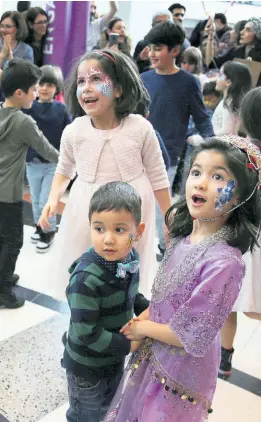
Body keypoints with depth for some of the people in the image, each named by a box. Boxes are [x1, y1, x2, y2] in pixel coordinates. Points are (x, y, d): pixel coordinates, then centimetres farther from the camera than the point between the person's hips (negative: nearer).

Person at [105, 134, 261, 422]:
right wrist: (142, 318, -5)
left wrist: (142, 327, -12)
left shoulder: (224, 262, -30)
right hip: (153, 355, 7)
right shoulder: (183, 236, -6)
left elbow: (192, 337, -25)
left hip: (181, 374, -7)